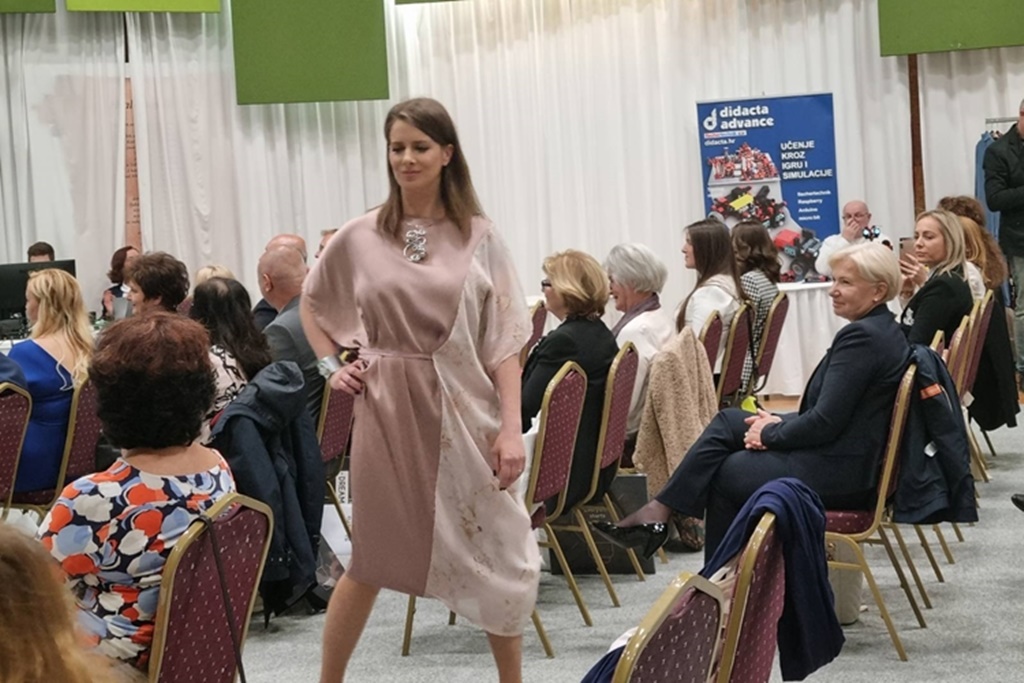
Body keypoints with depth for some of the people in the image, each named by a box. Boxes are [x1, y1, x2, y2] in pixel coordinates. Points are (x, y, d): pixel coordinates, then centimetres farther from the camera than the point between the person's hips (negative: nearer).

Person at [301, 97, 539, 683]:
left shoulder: (478, 238, -1)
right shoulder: (360, 238, 1)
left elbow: (504, 341, -3)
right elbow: (311, 306, 18)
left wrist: (511, 426, -9)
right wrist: (331, 365, 5)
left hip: (463, 414, 0)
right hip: (387, 411, 0)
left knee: (495, 557, 5)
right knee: (374, 558, 8)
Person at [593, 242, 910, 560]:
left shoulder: (861, 336, -20)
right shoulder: (884, 331, 13)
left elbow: (826, 421, -22)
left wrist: (771, 434, -7)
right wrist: (782, 423, 6)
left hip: (836, 474, -10)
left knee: (726, 471, 5)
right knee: (728, 422, 10)